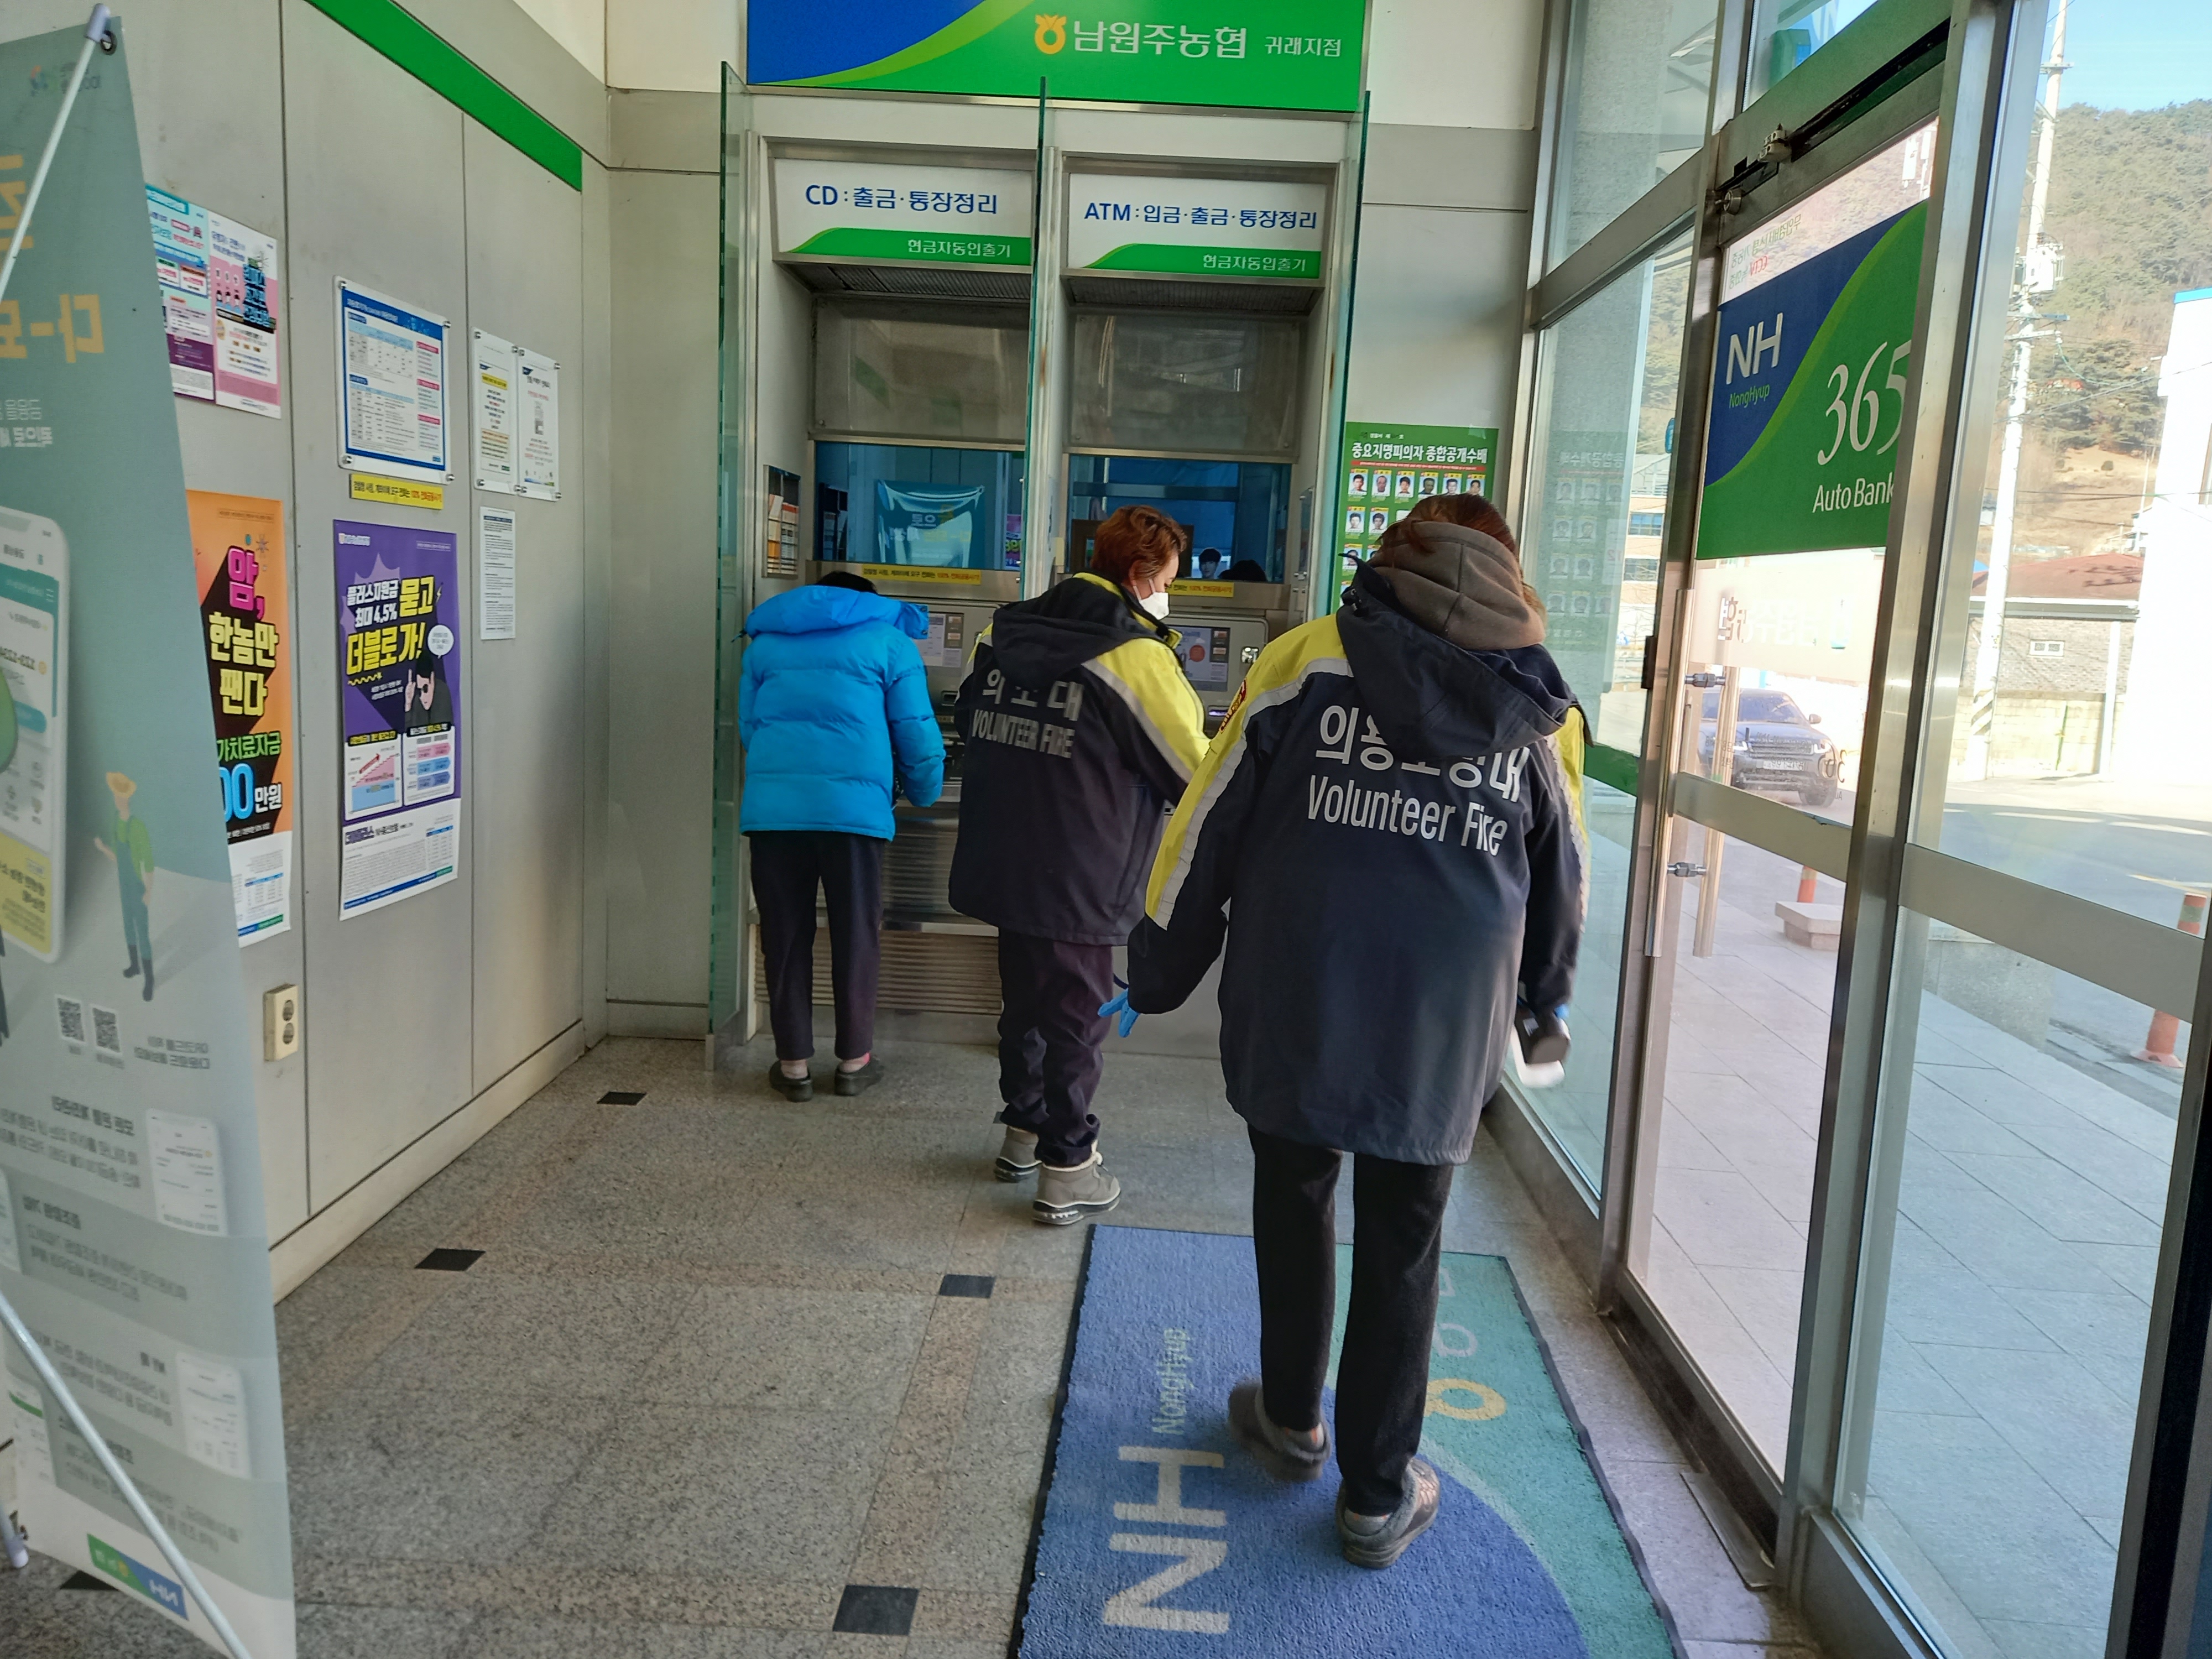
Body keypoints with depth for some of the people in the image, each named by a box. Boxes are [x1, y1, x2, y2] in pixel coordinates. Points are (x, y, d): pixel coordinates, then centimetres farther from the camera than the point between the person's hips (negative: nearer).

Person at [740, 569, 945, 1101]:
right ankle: (854, 1061, 18)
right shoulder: (889, 641, 10)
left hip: (771, 809, 3)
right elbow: (917, 736, 5)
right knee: (856, 937, 10)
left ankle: (793, 1063, 16)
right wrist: (924, 796, 21)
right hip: (854, 808, -2)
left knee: (786, 938, 10)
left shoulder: (766, 641, 20)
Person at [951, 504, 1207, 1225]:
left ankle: (1024, 1133, 39)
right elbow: (1196, 774, -11)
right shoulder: (1137, 656, -17)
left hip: (999, 863, 7)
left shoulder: (1002, 633, 4)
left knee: (1025, 1001, 22)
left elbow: (970, 720, 17)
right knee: (1076, 1017, 6)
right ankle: (1066, 1172, 16)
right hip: (1077, 881, -7)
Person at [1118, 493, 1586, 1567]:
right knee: (1401, 1251, 14)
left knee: (1294, 1203, 21)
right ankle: (1378, 1496, 25)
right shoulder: (1535, 712, 4)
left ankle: (1293, 1421, 40)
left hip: (1292, 1015, -1)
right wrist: (1548, 993, 35)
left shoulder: (1306, 660, -4)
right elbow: (1561, 877, 16)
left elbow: (1209, 821, -4)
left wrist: (1159, 973, 8)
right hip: (1440, 1037, 1)